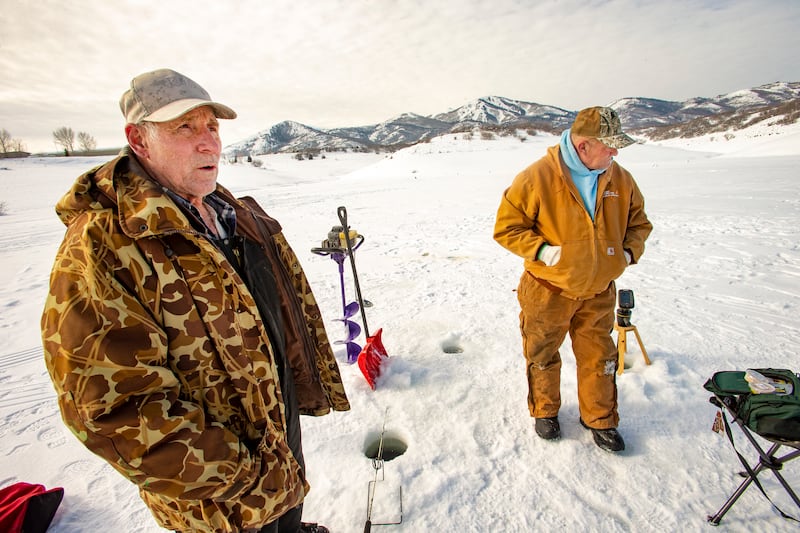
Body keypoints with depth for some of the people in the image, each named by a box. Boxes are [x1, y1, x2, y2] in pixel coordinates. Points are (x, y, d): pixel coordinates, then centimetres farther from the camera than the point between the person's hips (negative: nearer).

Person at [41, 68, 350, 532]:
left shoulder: (245, 216, 0)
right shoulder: (102, 249, -26)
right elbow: (119, 410, -29)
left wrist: (318, 386, 11)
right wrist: (248, 478, -23)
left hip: (285, 423, 7)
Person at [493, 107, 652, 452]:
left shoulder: (620, 179, -2)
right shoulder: (537, 178, -18)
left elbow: (638, 222, 12)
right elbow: (506, 227, -14)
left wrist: (630, 251, -6)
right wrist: (543, 250, -24)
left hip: (598, 293, 4)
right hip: (548, 291, -3)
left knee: (599, 358, 16)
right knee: (543, 357, 15)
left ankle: (599, 419, 40)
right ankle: (545, 411, 40)